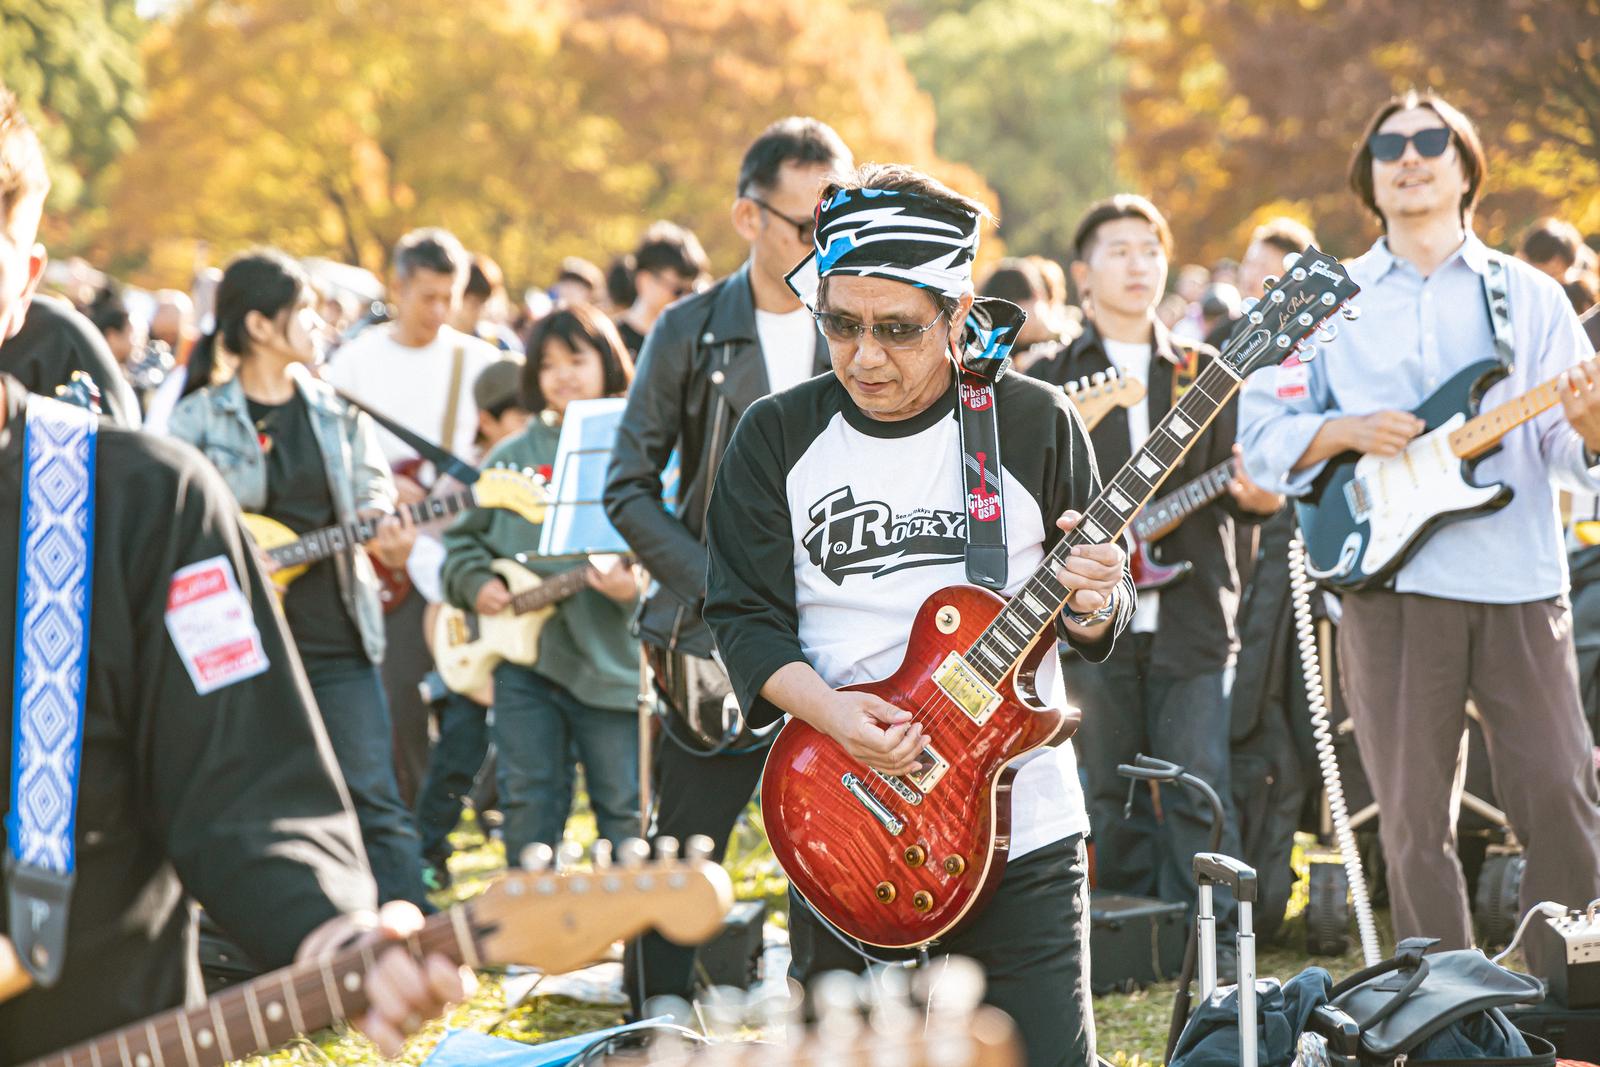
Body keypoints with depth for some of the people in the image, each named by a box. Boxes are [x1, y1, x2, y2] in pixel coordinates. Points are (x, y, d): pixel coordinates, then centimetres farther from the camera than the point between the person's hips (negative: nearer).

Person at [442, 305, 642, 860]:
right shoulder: (513, 455, 12)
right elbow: (465, 537, 19)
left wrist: (634, 588, -23)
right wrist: (476, 582, 1)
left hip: (610, 662, -3)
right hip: (523, 656, 3)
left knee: (624, 810, 1)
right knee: (528, 802, 7)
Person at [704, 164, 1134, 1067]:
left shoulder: (1034, 423, 0)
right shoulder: (778, 437, 2)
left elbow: (1105, 616, 6)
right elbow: (743, 616, 0)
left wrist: (1092, 604, -18)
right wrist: (831, 712, -17)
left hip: (1019, 823, -1)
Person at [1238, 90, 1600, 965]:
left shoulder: (1528, 296, 11)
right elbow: (1261, 432, 7)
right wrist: (1349, 432, -10)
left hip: (1519, 583, 0)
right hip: (1391, 581, 0)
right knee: (1415, 821, 2)